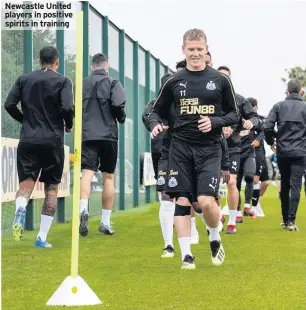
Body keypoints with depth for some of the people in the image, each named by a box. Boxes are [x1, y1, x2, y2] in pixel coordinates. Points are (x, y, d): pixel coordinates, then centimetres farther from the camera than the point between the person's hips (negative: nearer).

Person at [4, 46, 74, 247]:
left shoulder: (24, 79, 7)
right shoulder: (63, 81, -2)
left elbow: (9, 104, 2)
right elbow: (67, 108, -15)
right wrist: (69, 125, 5)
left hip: (28, 140, 2)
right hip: (53, 141, -2)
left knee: (26, 182, 6)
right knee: (52, 187, 9)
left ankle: (20, 209, -29)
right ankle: (42, 238, 5)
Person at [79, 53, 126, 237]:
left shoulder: (83, 84, 9)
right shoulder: (112, 83, 0)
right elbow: (118, 105, -13)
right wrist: (121, 118, 7)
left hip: (87, 135, 1)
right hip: (108, 135, -1)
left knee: (87, 173, -8)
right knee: (109, 177, 9)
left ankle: (83, 208, -36)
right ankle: (106, 222, 12)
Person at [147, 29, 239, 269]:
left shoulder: (220, 80, 3)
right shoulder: (174, 82, 6)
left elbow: (234, 115, 8)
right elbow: (156, 111, 15)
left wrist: (214, 122, -11)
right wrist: (155, 124, -7)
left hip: (209, 149, -2)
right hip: (181, 149, 2)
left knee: (206, 201, -14)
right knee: (182, 201, -1)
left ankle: (215, 238, 16)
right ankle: (186, 255, 8)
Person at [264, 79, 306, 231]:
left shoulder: (279, 106, 2)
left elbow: (267, 127, -7)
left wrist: (271, 141, 11)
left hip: (282, 152, 2)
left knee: (284, 185, 14)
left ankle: (285, 219, 20)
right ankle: (291, 220, -12)